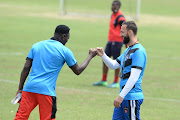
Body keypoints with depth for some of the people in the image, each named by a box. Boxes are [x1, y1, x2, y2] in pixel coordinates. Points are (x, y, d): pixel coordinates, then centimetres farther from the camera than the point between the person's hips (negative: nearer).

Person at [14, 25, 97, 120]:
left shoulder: (36, 46, 13)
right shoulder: (65, 51, 3)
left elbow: (26, 68, 9)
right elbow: (78, 71, 13)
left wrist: (20, 88, 12)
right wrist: (90, 56, 26)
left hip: (29, 88, 4)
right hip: (46, 90, -4)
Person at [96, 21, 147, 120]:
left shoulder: (138, 51, -15)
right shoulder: (128, 50, 17)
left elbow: (134, 78, -22)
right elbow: (113, 65, 25)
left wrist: (121, 96, -24)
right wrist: (103, 55, 7)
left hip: (132, 97, -10)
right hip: (124, 97, 10)